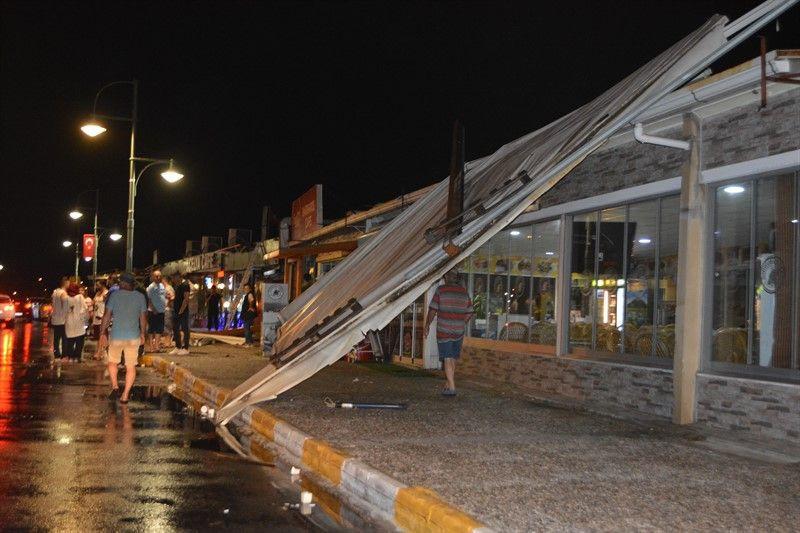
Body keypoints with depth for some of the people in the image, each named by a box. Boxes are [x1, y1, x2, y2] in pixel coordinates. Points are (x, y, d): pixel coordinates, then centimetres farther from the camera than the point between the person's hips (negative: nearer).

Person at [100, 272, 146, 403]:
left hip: (116, 336, -1)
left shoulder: (115, 295, -7)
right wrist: (142, 334, 18)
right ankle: (125, 395, 6)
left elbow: (107, 315, -5)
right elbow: (143, 317, 5)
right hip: (133, 336, 1)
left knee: (112, 362, 19)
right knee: (131, 366, 8)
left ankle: (115, 386, 1)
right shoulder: (140, 297, -1)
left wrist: (102, 332, 6)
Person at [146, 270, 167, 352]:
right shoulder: (151, 287, -10)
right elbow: (149, 299, -12)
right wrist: (153, 309, -16)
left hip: (161, 311, 7)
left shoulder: (162, 286, 11)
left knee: (159, 330, 10)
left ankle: (157, 345, 16)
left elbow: (165, 295, 21)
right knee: (151, 329, 0)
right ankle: (152, 346, 3)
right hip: (153, 312, -7)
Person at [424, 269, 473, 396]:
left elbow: (433, 310, -8)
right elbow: (469, 313, 8)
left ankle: (451, 387, -10)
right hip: (459, 332, 4)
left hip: (444, 331, -4)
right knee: (453, 359, 16)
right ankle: (449, 384, 25)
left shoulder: (440, 290, -7)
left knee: (448, 359, -3)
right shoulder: (464, 292, 5)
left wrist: (427, 325, 4)